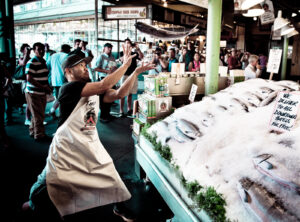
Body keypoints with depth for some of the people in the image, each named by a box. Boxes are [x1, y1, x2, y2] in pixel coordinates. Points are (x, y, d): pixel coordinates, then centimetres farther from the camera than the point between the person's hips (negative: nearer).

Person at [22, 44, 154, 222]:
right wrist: (125, 64, -23)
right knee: (51, 180, 8)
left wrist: (136, 72, -13)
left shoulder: (94, 90, 4)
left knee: (109, 173, 10)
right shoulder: (69, 88, -19)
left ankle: (119, 207, 31)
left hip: (90, 144, 7)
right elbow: (104, 85, -30)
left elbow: (119, 93, -6)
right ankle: (34, 203, 38)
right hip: (67, 145, -6)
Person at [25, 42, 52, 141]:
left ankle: (33, 132, 31)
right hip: (33, 93, -8)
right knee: (38, 115, -3)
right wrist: (43, 87, -20)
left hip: (42, 93, 8)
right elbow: (29, 79, -20)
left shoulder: (43, 61, 12)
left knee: (38, 114, 16)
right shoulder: (31, 63, -14)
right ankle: (39, 135, 7)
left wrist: (48, 86, 4)